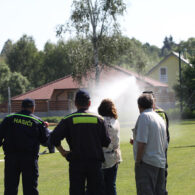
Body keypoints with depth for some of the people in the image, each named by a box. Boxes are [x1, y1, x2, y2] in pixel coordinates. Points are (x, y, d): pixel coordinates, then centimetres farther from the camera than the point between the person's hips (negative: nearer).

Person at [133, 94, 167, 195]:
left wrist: (138, 160, -10)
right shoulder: (160, 118, 18)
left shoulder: (144, 116, -8)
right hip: (161, 162, 8)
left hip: (147, 161, -8)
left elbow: (142, 142, -16)